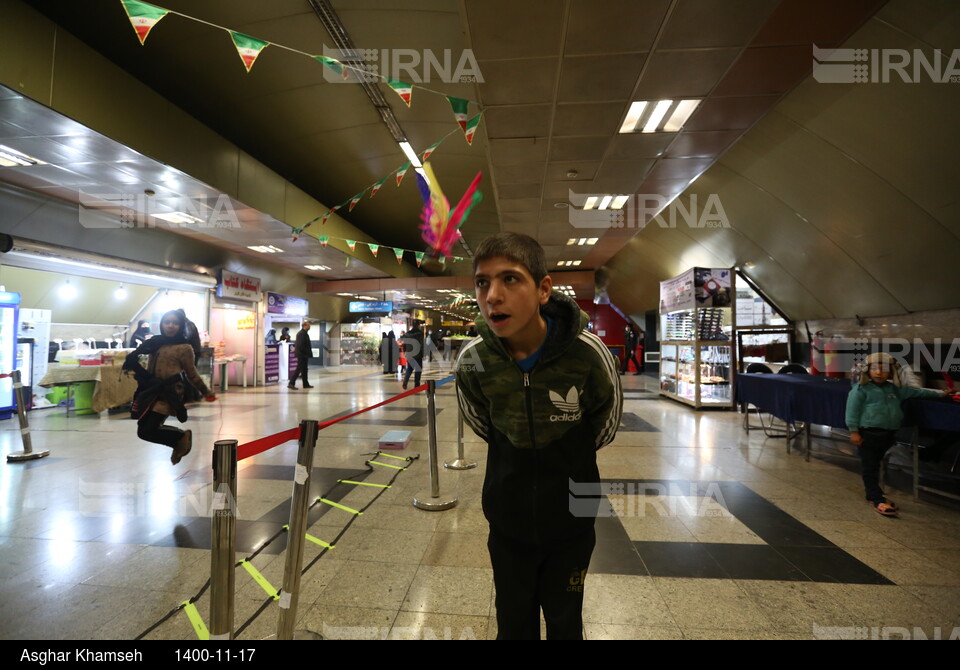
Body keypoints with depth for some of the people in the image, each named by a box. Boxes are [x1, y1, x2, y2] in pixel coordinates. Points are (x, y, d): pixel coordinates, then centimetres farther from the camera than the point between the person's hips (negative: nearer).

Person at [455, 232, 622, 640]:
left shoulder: (588, 353, -25)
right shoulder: (472, 359, -19)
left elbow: (606, 423, -2)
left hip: (570, 517, -1)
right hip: (507, 518, 1)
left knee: (565, 624, 20)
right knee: (514, 624, 20)